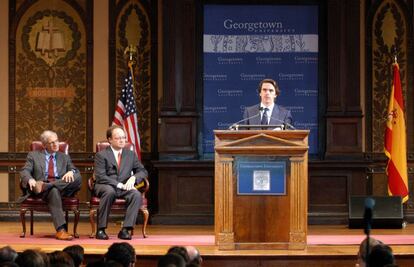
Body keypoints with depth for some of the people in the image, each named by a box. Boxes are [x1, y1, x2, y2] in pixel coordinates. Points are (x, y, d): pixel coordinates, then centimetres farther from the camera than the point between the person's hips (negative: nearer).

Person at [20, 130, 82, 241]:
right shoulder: (34, 155, 18)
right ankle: (61, 230, -49)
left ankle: (45, 186, -36)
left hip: (62, 186, 3)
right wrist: (30, 179, -20)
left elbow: (76, 171, 15)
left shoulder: (65, 157, 26)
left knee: (78, 177, -27)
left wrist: (71, 172, -12)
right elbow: (24, 171, 5)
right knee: (54, 191, -40)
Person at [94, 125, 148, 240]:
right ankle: (101, 229, -32)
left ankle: (125, 230, -31)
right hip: (105, 186, -3)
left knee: (136, 194, -30)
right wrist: (119, 185, -19)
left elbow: (143, 171, 15)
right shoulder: (101, 155, 2)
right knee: (109, 191, -39)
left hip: (124, 187, 3)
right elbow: (100, 177, -9)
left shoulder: (131, 154, 16)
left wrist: (133, 178, -10)